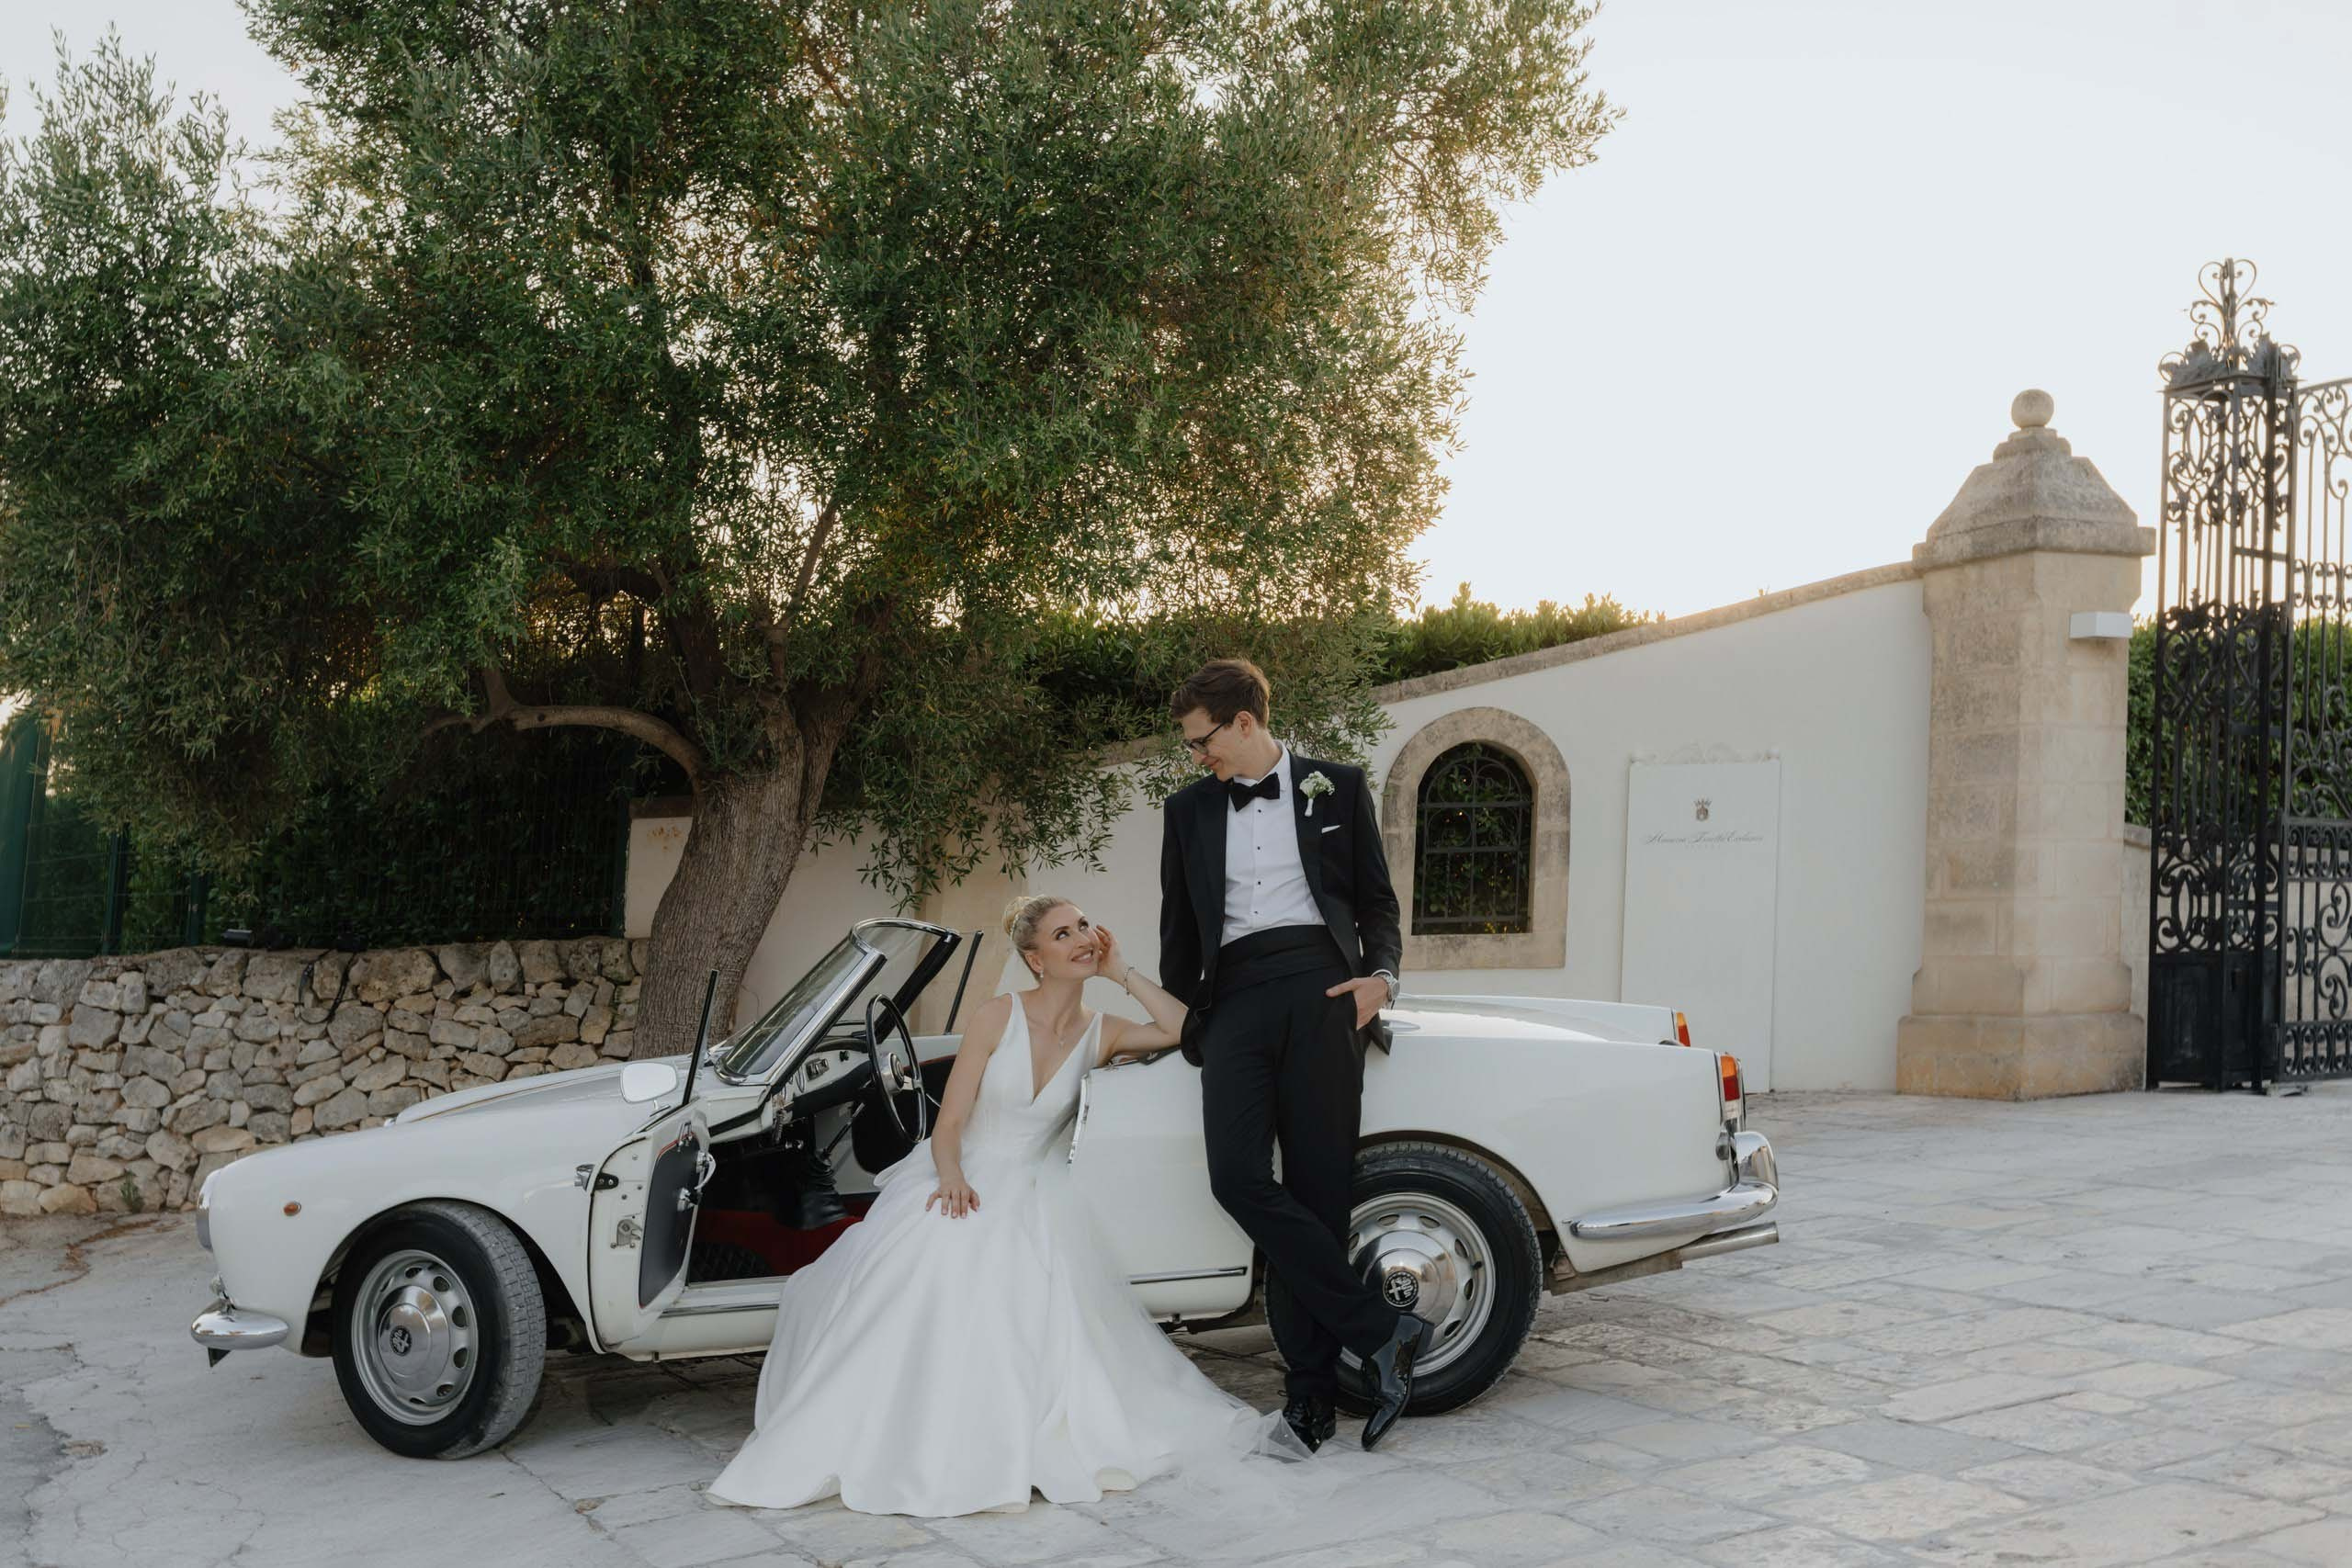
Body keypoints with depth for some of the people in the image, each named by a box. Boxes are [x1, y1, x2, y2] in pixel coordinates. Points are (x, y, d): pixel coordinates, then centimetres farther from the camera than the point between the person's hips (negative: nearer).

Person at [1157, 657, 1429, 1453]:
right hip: (1235, 997, 2)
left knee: (1319, 1188, -6)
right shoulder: (1190, 809, 19)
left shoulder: (1336, 787, 12)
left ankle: (1311, 1389, 1)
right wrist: (1177, 1014, 27)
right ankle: (1380, 1329, -13)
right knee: (1237, 1176, -17)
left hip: (1321, 991, -2)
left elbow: (1377, 899, 13)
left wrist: (1379, 974, -3)